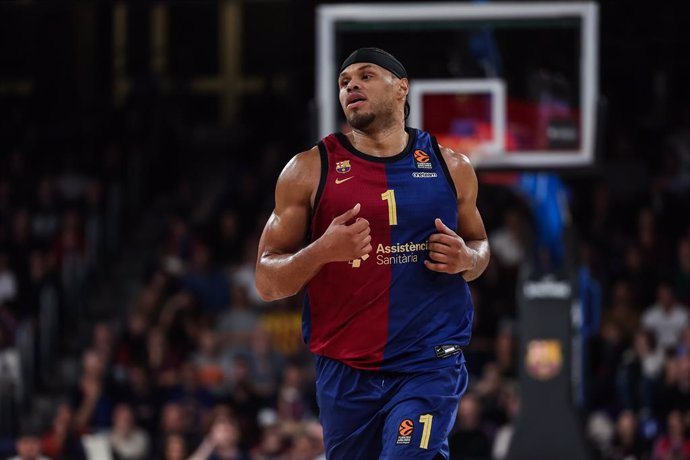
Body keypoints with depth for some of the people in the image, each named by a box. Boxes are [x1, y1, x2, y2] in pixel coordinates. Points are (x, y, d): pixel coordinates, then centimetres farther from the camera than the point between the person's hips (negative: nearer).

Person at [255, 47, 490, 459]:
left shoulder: (450, 166, 7)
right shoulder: (310, 170, 1)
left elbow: (479, 243, 22)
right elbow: (267, 281, 0)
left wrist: (467, 259, -3)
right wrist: (322, 251, -20)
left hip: (431, 363, -1)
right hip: (345, 373, 1)